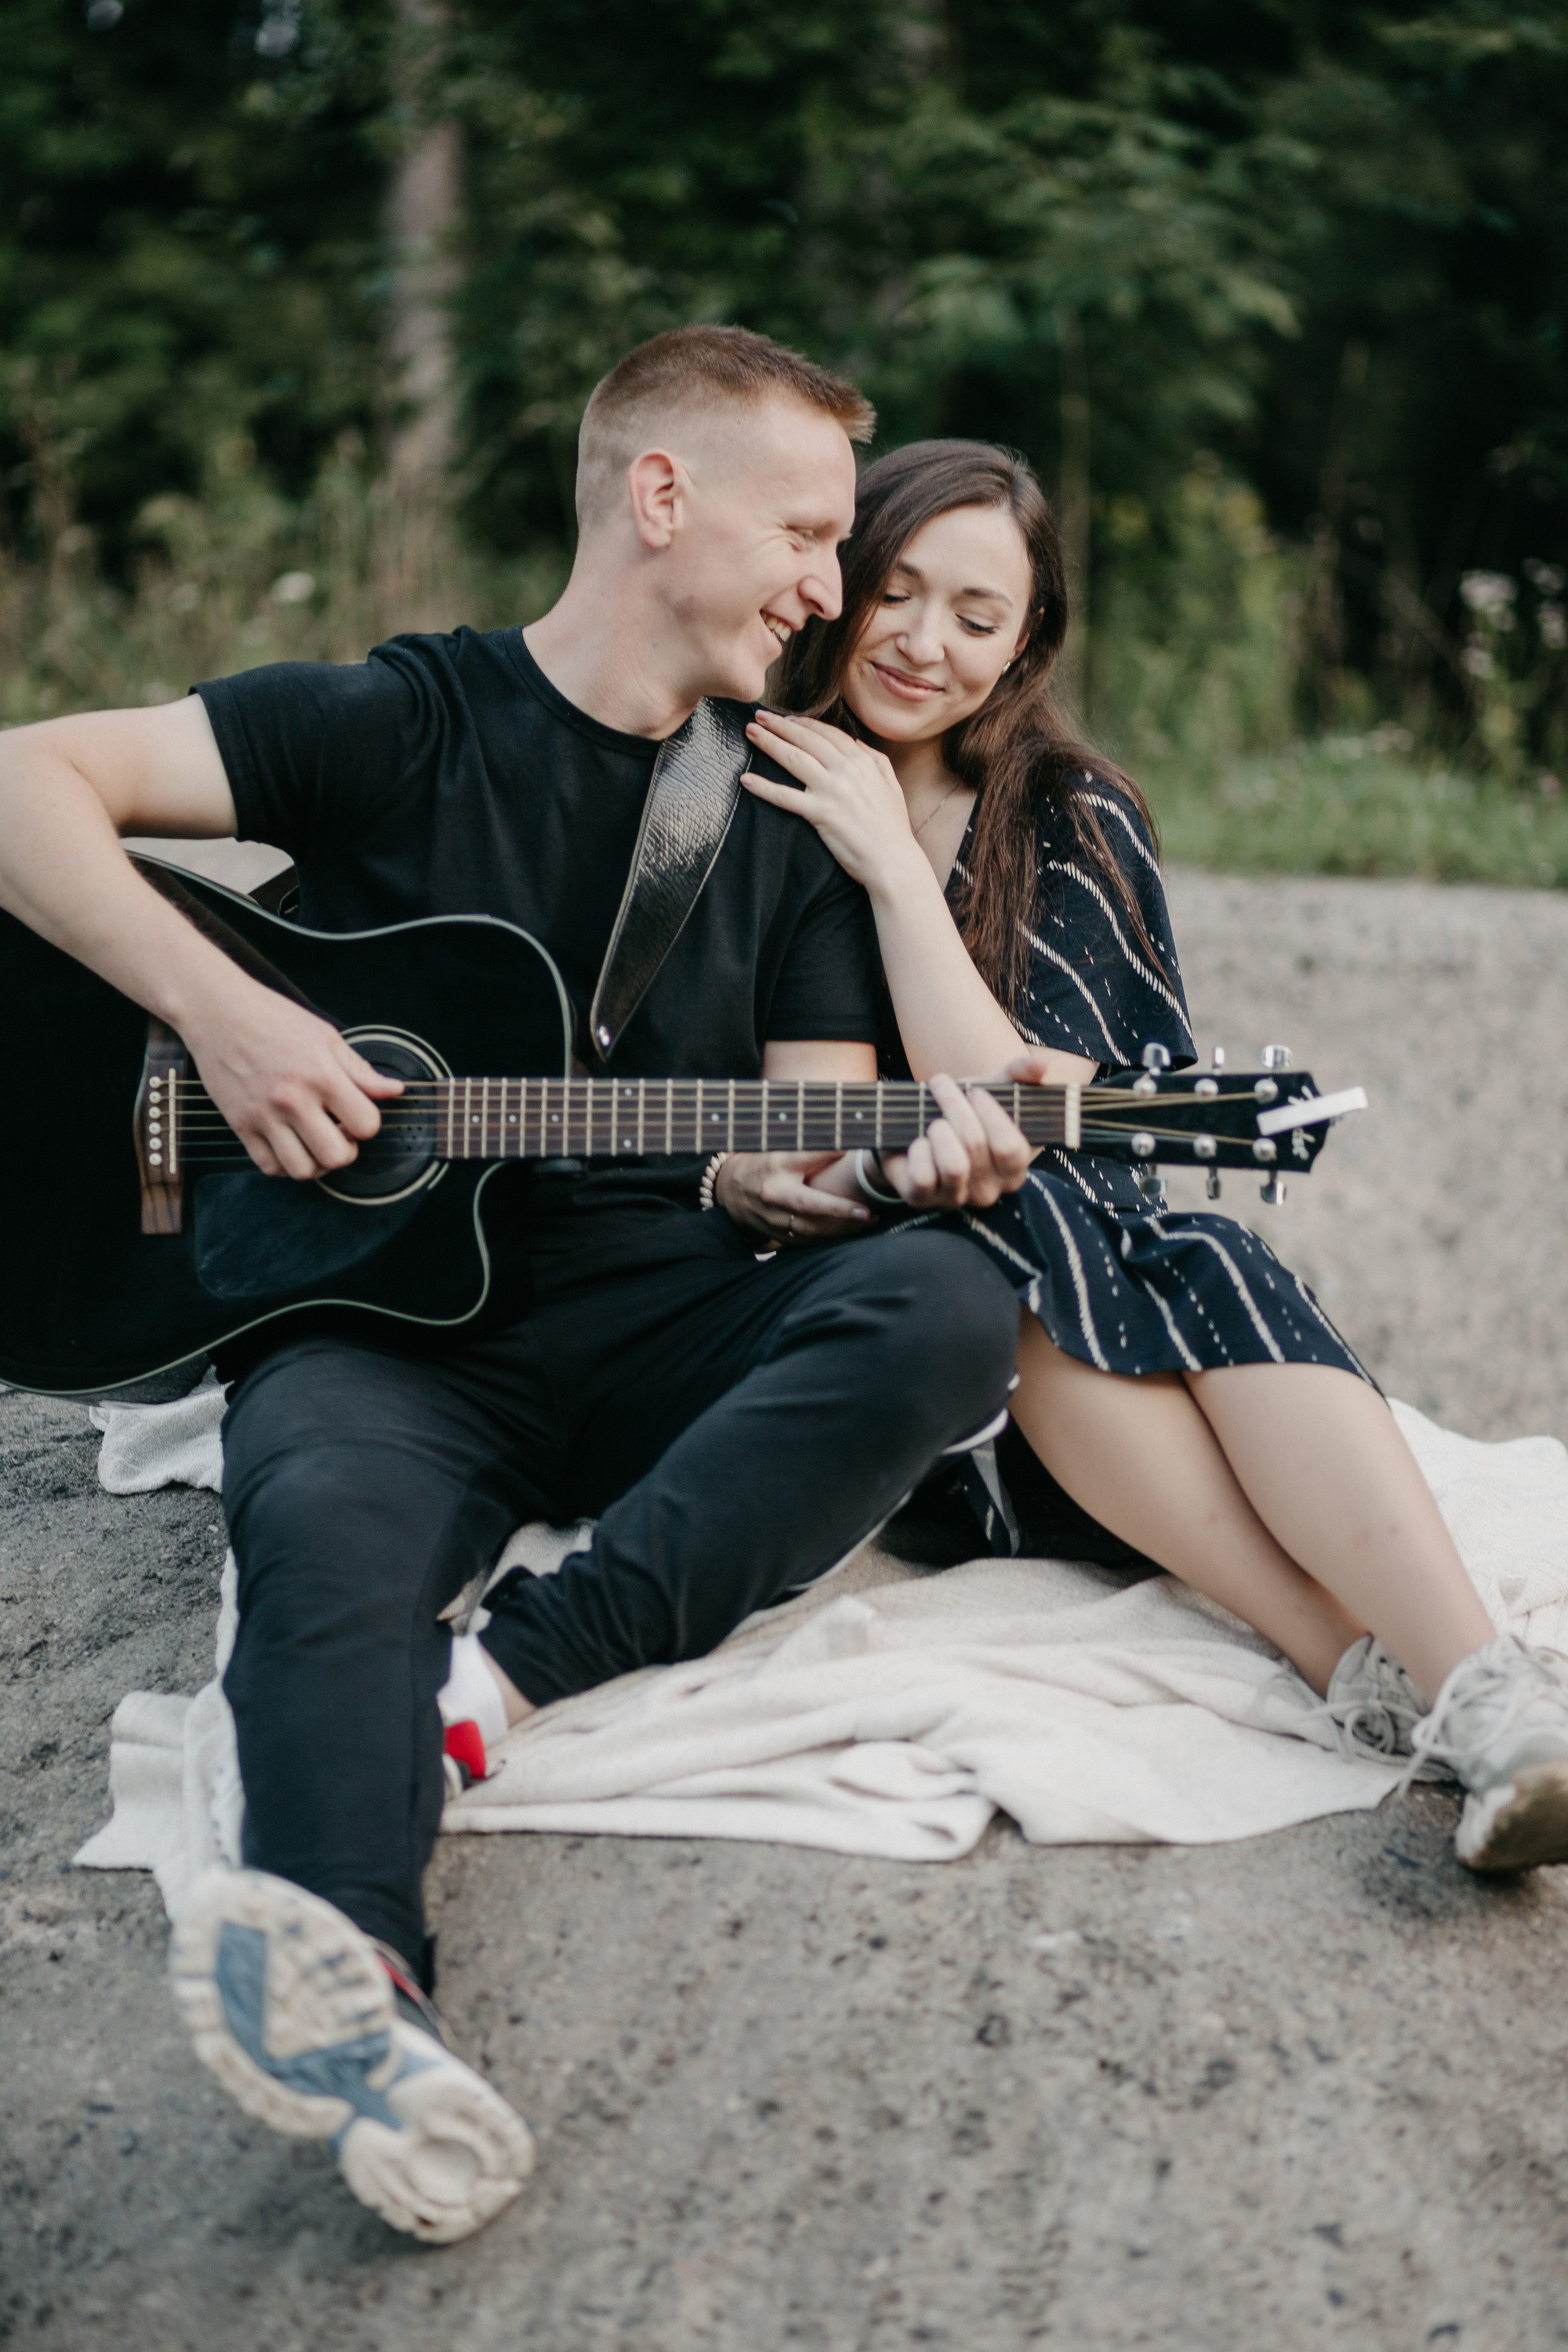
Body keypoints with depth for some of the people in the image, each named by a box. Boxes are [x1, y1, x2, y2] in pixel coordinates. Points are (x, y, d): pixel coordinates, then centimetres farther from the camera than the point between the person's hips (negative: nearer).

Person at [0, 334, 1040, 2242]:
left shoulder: (788, 824, 15)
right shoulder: (405, 724, 1)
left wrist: (911, 1164, -11)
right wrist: (222, 1010, -18)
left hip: (666, 1331, 4)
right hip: (378, 1316, -4)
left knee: (945, 1304, -26)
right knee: (327, 1521, -37)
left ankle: (498, 1680, -36)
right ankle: (348, 1985, -64)